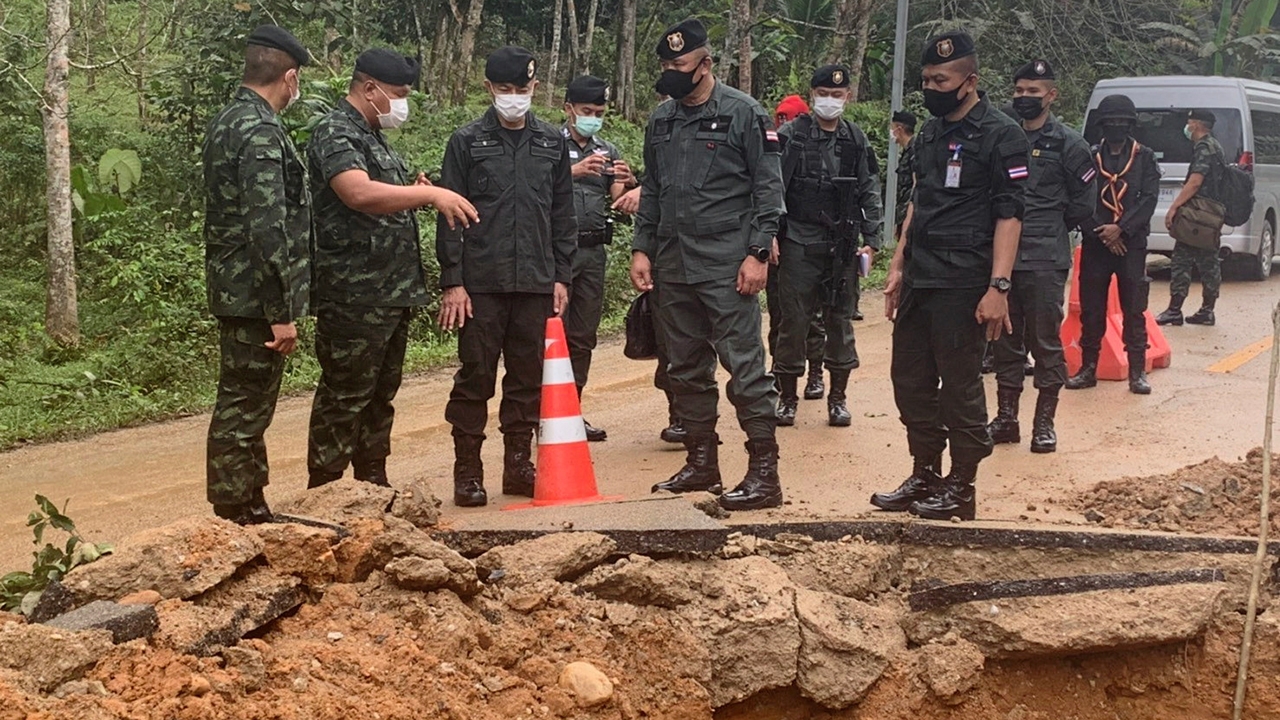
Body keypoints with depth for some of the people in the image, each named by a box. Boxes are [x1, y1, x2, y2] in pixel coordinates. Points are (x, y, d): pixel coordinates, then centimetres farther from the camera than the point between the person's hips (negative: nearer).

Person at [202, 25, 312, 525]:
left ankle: (252, 510, 27)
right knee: (244, 409, -4)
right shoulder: (262, 133, -18)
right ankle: (233, 521, 3)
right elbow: (268, 230, -24)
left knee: (245, 405, 17)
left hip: (232, 291, 10)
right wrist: (282, 312, -21)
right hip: (256, 297, -10)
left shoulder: (226, 123, 13)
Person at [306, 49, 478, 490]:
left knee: (381, 394, 15)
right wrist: (430, 194, -29)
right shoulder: (335, 134, -11)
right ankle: (324, 492, 3)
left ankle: (374, 484, 23)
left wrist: (413, 195, 8)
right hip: (354, 297, -10)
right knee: (344, 397, -4)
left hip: (393, 293, 10)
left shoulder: (373, 137, 20)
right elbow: (360, 193, -29)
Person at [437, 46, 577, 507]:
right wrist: (452, 282, -7)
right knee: (475, 378, -1)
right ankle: (467, 472, 7)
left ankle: (519, 465, 19)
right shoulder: (467, 142, 1)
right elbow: (450, 217, -2)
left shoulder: (553, 143, 10)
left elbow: (563, 215, 13)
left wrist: (561, 276, 7)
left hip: (536, 283, 3)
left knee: (528, 379, 8)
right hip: (480, 283, -3)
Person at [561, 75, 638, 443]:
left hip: (594, 250, 5)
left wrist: (627, 183, -15)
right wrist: (575, 171, -26)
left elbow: (618, 201, 6)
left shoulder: (609, 152, 14)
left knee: (583, 336, 8)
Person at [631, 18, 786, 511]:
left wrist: (757, 253, -13)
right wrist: (641, 248, 10)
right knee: (687, 367, 12)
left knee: (744, 363, -8)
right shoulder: (661, 122, 13)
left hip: (727, 265, -7)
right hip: (672, 266, 7)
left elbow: (769, 189, -7)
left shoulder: (744, 115, -5)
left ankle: (764, 472, -5)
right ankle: (701, 462, 22)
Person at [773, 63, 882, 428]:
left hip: (842, 245, 3)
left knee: (840, 322, 7)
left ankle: (837, 398, 17)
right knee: (794, 321, 0)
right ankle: (787, 397, 11)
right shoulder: (791, 135, 0)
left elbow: (869, 193, 10)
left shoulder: (857, 141, 9)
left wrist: (870, 241, 2)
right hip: (798, 243, -3)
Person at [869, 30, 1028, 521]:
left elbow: (1009, 215, -13)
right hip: (919, 280, 8)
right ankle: (924, 477, 23)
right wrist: (898, 267, 17)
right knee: (910, 379, 11)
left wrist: (998, 287, -20)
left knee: (960, 385, -1)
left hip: (961, 285, -8)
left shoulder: (1000, 135, -8)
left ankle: (961, 488, 8)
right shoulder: (930, 135, 16)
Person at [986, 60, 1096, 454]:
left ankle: (1044, 422, 7)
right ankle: (1006, 417, 18)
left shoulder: (1067, 143, 0)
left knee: (1046, 341, -1)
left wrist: (1048, 228, 6)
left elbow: (1084, 203, 3)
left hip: (1045, 261, -4)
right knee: (1005, 340, 9)